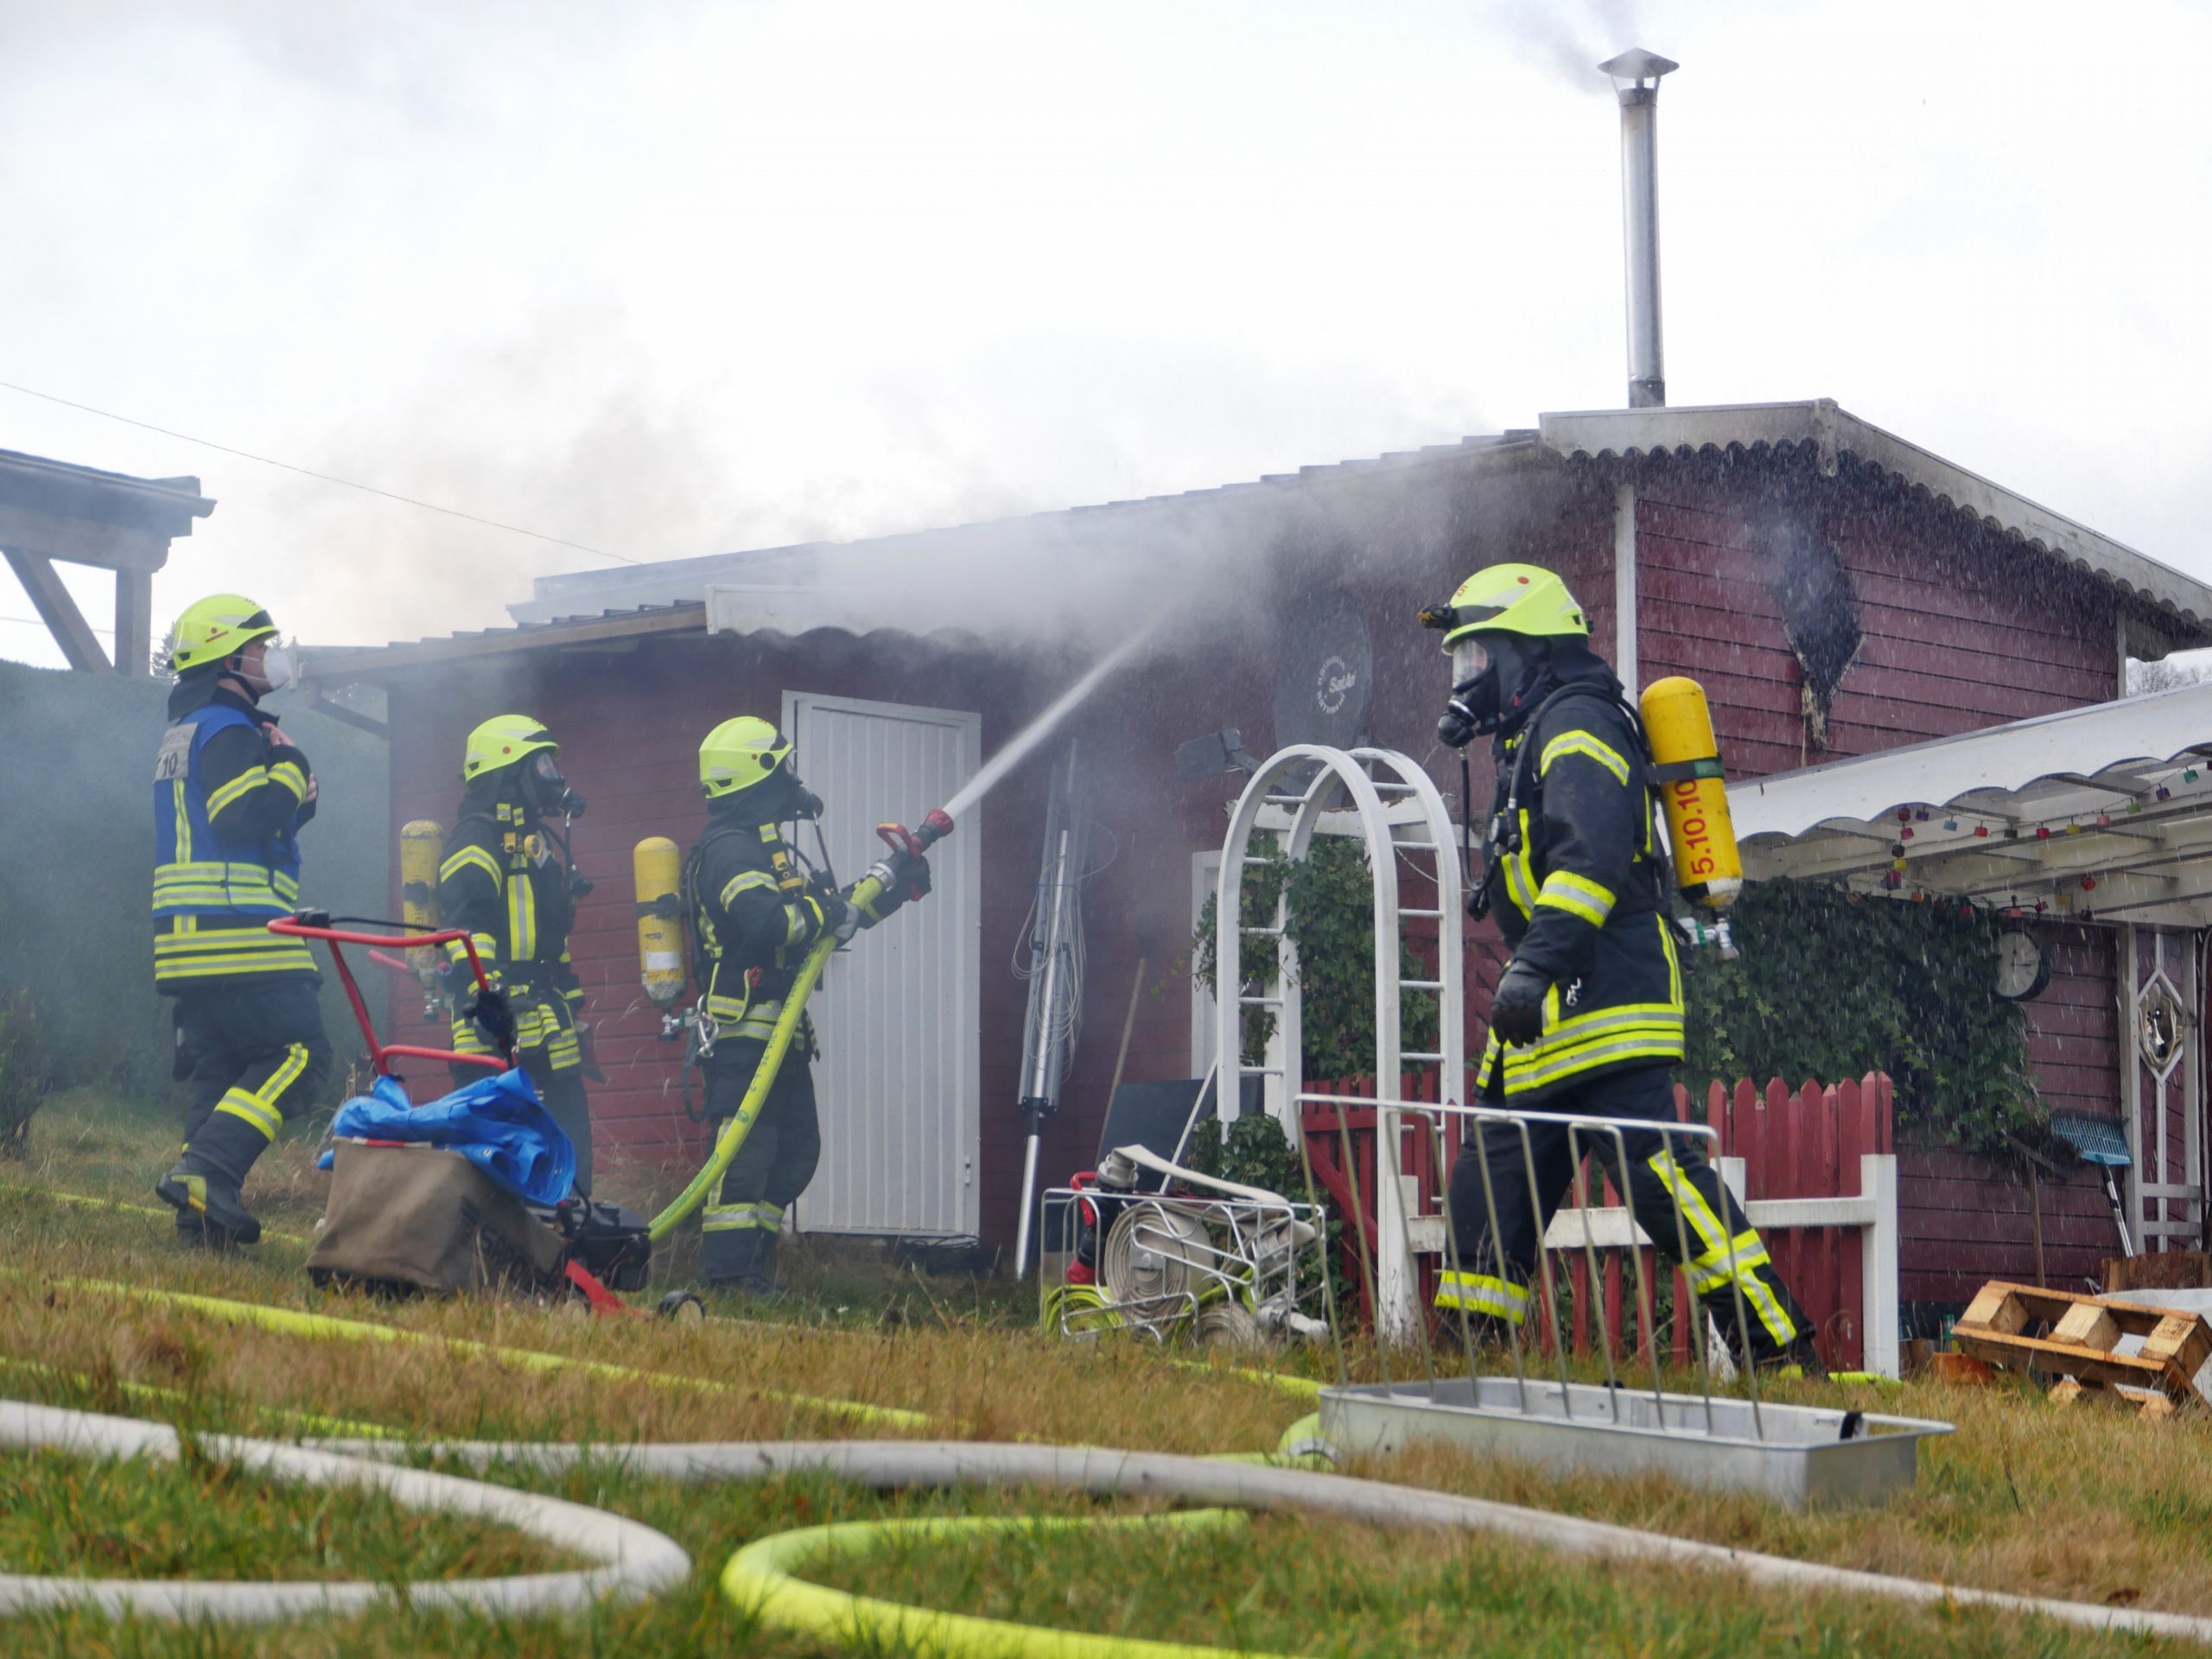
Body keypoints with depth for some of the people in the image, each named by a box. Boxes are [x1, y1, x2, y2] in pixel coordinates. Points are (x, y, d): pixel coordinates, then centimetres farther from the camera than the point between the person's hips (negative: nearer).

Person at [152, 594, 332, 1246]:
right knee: (299, 1054, -11)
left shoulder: (182, 731, 23)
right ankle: (206, 1170, -21)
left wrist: (291, 800, 11)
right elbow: (246, 819, -22)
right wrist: (291, 770, -8)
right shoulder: (227, 730, -9)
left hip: (190, 938, 10)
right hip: (241, 933, -10)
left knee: (219, 1070, 9)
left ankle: (202, 1215, 4)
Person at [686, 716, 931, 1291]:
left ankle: (755, 1265, 16)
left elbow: (832, 913, 26)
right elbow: (767, 920, -29)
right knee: (747, 1152, -14)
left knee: (797, 1150, 11)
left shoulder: (765, 847, 22)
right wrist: (829, 911, -16)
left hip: (779, 1032, 11)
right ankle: (730, 1274, -14)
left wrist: (891, 877, 22)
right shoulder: (730, 848, -13)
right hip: (745, 1033, -11)